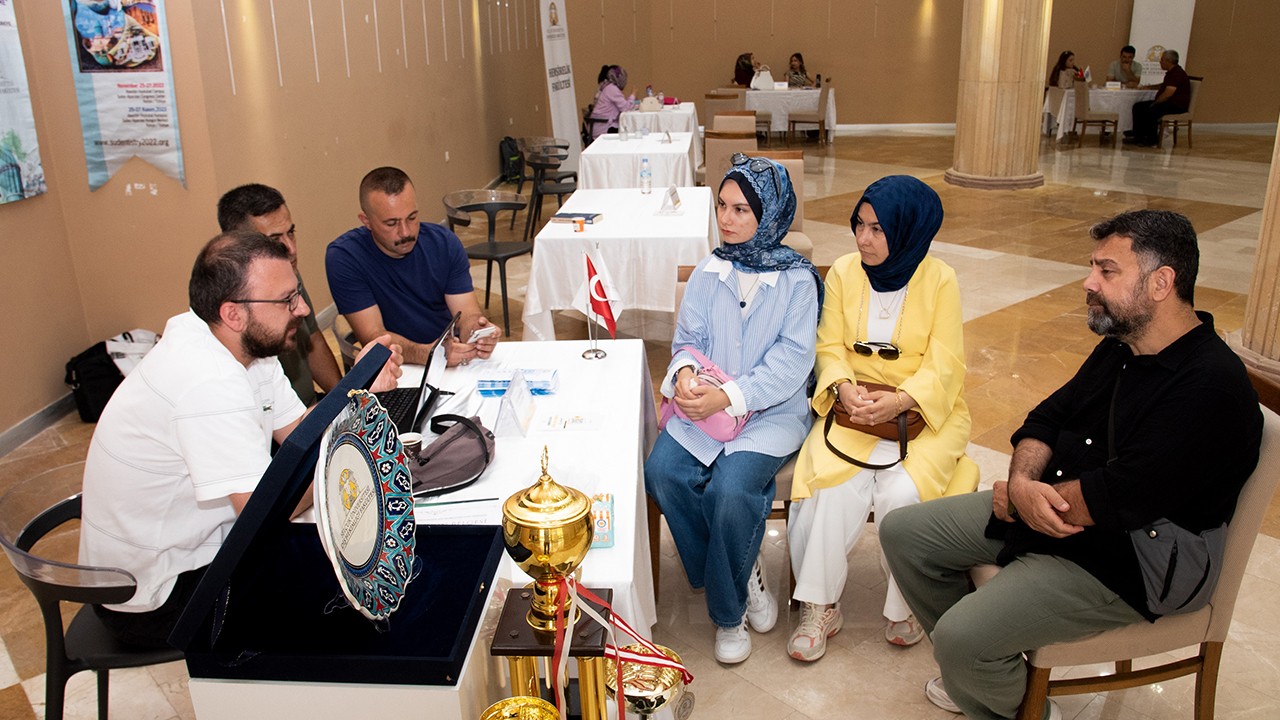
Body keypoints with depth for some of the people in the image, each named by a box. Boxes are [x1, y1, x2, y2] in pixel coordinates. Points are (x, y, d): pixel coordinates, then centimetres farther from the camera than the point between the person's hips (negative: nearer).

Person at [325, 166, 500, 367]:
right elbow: (373, 335, -18)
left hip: (453, 358, 2)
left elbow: (467, 314, -6)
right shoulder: (343, 257, -13)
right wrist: (427, 354, -36)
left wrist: (477, 333, -31)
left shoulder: (444, 243, -3)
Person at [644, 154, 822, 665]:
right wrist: (685, 371, -18)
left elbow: (792, 359, -10)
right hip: (704, 406, 4)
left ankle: (728, 611, -3)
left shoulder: (797, 279, -2)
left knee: (731, 487, -30)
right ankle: (743, 573, 0)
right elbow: (687, 338, 7)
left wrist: (730, 396, -23)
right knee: (662, 471, -23)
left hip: (772, 411, -4)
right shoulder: (709, 271, 9)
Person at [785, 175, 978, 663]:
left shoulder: (940, 280, -3)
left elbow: (944, 365, -7)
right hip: (852, 406, 2)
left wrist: (900, 400, -24)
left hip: (923, 411, -1)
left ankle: (905, 605, 0)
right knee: (836, 488, -25)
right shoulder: (843, 273, 5)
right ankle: (820, 607, -8)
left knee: (901, 493, -26)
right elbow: (829, 348, 3)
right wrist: (843, 388, -18)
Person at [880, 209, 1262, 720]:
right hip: (1047, 513, 9)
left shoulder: (1210, 386, -24)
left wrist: (1014, 496, -13)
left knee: (959, 636, -24)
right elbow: (1047, 418, 11)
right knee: (903, 531, 5)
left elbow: (1117, 500, -29)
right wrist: (1023, 482, -12)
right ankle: (982, 672, 21)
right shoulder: (1120, 349, 7)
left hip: (1119, 561, -9)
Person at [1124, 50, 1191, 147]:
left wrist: (1155, 103, -14)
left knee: (1152, 110, -34)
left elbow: (1168, 94, -25)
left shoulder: (1177, 73, -17)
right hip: (1166, 102, 11)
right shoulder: (1170, 72, 16)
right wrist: (1147, 87, 31)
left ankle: (1151, 139, -22)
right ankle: (1138, 135, -4)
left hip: (1177, 105, -11)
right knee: (1138, 106, 3)